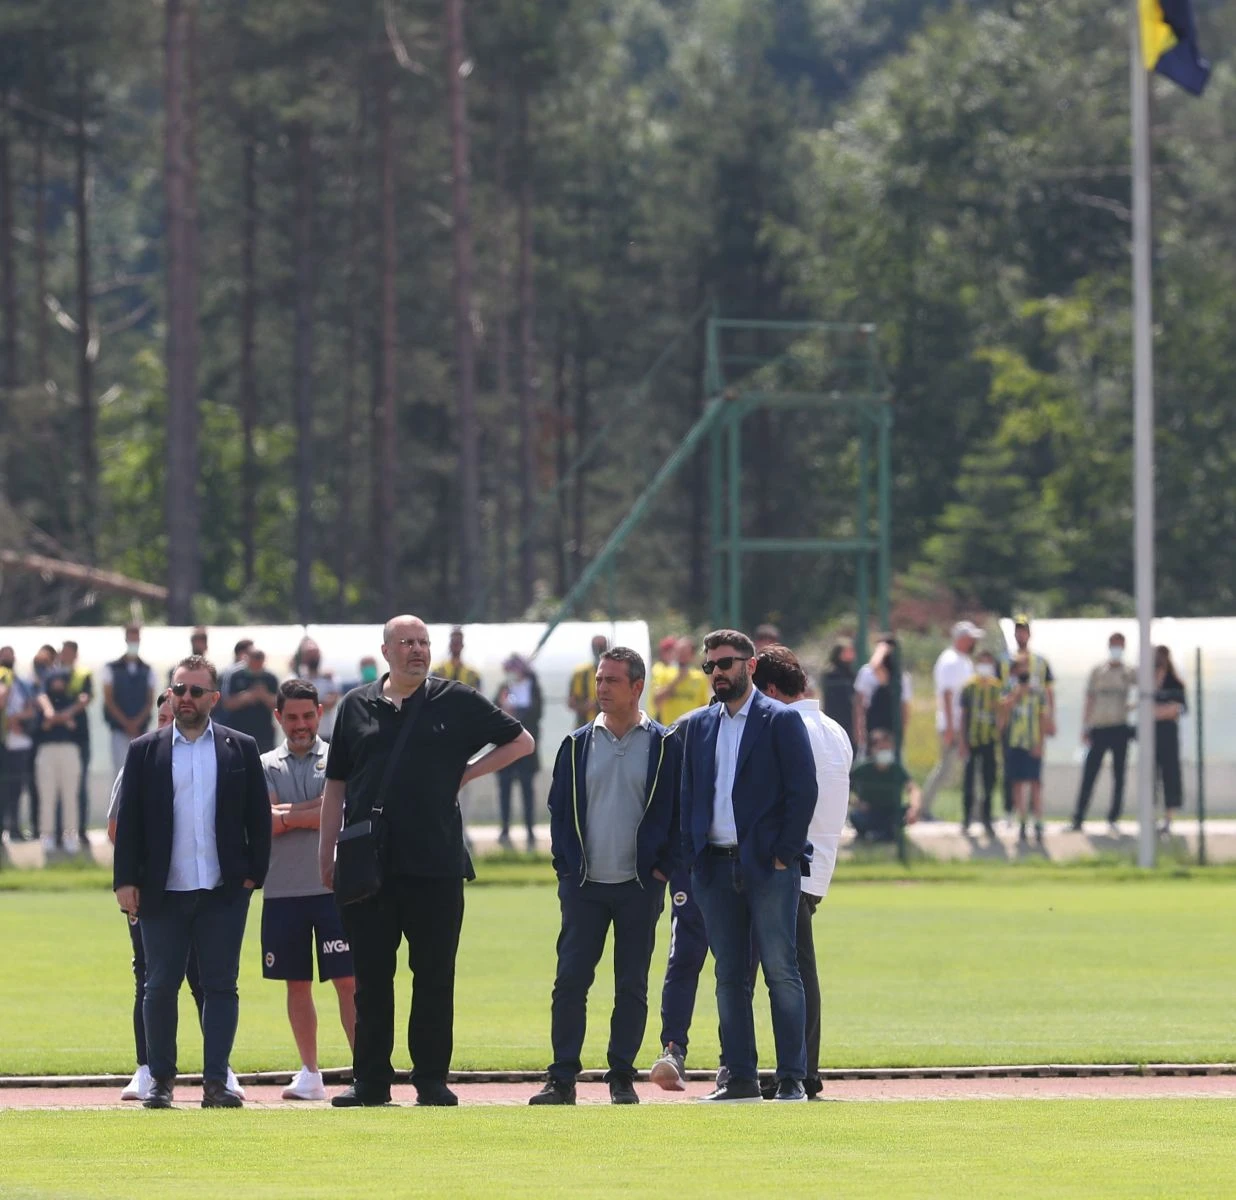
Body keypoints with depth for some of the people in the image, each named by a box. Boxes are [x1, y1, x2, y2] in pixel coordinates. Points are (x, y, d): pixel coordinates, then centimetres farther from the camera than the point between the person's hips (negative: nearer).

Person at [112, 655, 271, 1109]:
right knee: (160, 986, 3)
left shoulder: (241, 749, 7)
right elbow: (128, 820, 4)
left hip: (224, 891, 0)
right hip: (162, 892, 0)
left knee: (220, 986, -2)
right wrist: (125, 880, -4)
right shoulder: (144, 751, 6)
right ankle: (160, 1079, 13)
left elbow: (258, 816, 8)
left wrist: (253, 874, 0)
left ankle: (215, 1081, 0)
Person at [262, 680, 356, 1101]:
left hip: (334, 888, -3)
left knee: (348, 981, -8)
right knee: (296, 984, 9)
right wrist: (314, 811, -8)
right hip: (282, 891, 3)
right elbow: (264, 824, -4)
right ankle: (310, 1075, 17)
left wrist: (287, 814, -7)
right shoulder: (265, 766, 10)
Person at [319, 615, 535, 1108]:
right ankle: (370, 1081, 9)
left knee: (435, 976, 1)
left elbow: (521, 741, 12)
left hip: (435, 864, -1)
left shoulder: (456, 702, 5)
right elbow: (336, 784, 13)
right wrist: (327, 850, 6)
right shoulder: (356, 706, 10)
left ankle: (432, 1080, 7)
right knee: (370, 977, 4)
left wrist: (465, 773, 1)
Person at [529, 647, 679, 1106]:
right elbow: (559, 809, 12)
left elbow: (679, 811, 3)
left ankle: (622, 1077, 10)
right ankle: (561, 1079, -1)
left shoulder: (665, 746, 1)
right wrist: (565, 864, 2)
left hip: (640, 887, -2)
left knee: (632, 986, 3)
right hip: (584, 886, 2)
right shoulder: (577, 745, 9)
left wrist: (663, 867, -4)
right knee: (570, 980, -4)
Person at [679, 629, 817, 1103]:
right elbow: (688, 795, 16)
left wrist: (784, 855, -11)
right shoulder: (699, 726, 14)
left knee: (781, 971, -6)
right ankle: (740, 1077, 9)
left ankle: (791, 1078, -5)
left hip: (768, 865, -5)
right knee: (729, 975, 6)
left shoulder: (781, 720, -1)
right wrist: (692, 858, 5)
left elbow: (803, 790, -5)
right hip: (715, 865, 5)